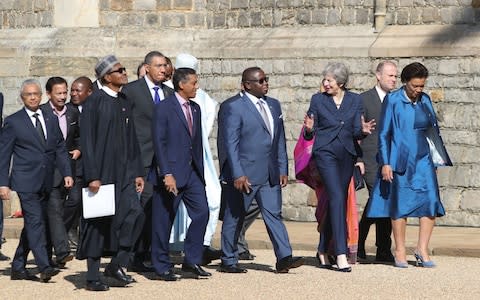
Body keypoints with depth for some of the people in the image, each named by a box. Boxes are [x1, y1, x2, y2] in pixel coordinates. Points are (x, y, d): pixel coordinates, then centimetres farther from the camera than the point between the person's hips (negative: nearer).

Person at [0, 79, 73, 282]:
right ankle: (44, 267, -18)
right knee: (35, 222, -14)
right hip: (26, 182, -5)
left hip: (45, 182, 5)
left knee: (32, 225, 8)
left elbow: (60, 149, 16)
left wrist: (66, 173, 2)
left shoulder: (51, 121, 14)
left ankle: (18, 267, 17)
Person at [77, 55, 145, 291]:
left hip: (124, 172, 6)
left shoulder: (125, 102, 13)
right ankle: (93, 277, 8)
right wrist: (92, 176, -17)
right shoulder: (94, 101, -8)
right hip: (102, 172, -6)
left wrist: (137, 172, 12)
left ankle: (116, 265, 6)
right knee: (98, 223, -1)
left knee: (134, 213, -8)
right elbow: (87, 141, -11)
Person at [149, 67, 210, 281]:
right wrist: (166, 174, -20)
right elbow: (159, 143, -13)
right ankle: (162, 267, 11)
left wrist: (200, 171, 13)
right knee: (163, 221, 1)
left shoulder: (195, 109, 13)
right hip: (171, 173, -7)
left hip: (192, 172, 7)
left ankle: (192, 261, 9)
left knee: (201, 212, -2)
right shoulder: (163, 108, -9)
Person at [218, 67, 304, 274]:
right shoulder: (233, 107, -8)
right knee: (235, 218, 4)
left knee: (273, 214, 0)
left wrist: (283, 169, 11)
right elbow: (230, 143, -12)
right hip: (244, 175, -6)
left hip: (270, 175, 6)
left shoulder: (273, 105, 14)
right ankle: (228, 262, 13)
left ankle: (284, 258, -4)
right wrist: (237, 175, -18)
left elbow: (280, 140, 17)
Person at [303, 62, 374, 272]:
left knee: (336, 202, 8)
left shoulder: (355, 101, 9)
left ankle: (323, 250, 23)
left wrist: (363, 130, -15)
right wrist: (309, 129, -16)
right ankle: (341, 254, -22)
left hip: (346, 154, 3)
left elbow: (356, 132, 7)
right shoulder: (317, 100, 5)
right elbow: (309, 135, 6)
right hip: (325, 153, -3)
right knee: (337, 198, -17)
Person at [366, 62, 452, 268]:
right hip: (400, 161, -4)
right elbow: (383, 133, -4)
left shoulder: (425, 101, 9)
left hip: (423, 160, 4)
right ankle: (400, 252, 9)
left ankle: (422, 249, 0)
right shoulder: (393, 100, -5)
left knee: (430, 202, -7)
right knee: (400, 205, -1)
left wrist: (438, 157, 18)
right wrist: (385, 163, -9)